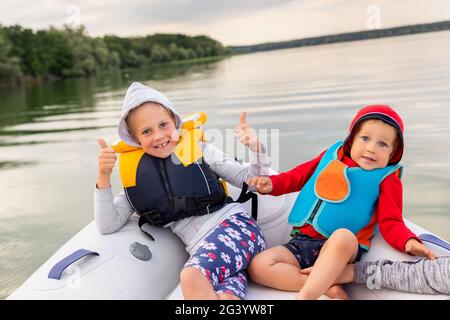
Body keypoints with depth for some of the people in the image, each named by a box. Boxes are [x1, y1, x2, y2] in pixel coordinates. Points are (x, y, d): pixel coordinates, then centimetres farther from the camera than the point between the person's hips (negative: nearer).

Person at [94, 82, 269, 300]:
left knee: (191, 277, -33)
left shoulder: (199, 149, 6)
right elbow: (108, 226, 7)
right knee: (224, 296, -34)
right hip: (203, 251, 2)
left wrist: (255, 149, -11)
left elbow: (251, 180, 9)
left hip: (236, 226, -1)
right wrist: (104, 178, -5)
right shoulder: (136, 174, 11)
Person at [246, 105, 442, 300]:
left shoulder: (386, 179, 5)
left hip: (342, 248, -4)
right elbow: (298, 176, 23)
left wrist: (408, 241, -23)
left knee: (343, 236, -41)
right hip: (301, 242, 5)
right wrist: (271, 184, 6)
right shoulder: (331, 155, 14)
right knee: (258, 267, -19)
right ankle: (328, 284, -21)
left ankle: (305, 295, -36)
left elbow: (391, 223, -1)